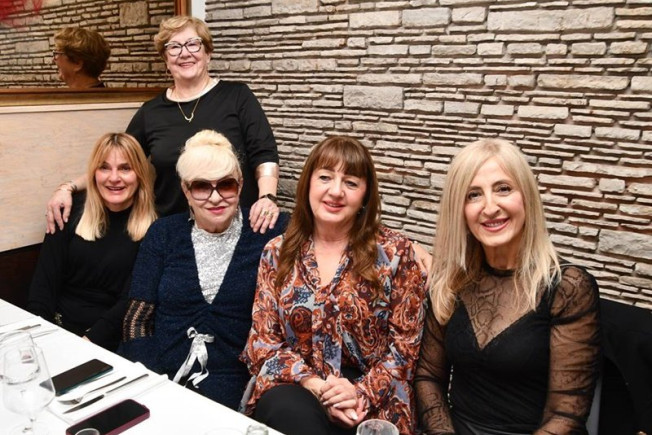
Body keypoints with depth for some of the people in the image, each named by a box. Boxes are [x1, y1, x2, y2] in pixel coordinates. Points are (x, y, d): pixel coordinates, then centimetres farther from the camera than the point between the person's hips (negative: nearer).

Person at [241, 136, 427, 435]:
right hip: (293, 388, 2)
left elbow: (404, 344, -1)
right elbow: (262, 340, 2)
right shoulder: (277, 253, 4)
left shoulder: (395, 252, -2)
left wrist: (362, 394, -15)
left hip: (371, 405, -1)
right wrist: (315, 386, -13)